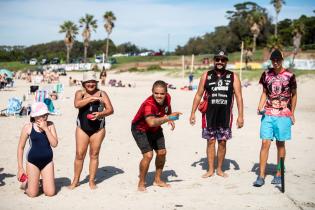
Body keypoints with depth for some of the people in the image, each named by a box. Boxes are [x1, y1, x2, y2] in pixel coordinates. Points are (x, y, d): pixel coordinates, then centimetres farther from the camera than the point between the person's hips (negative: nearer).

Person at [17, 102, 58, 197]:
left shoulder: (50, 125, -4)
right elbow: (21, 147, -2)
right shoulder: (28, 127, -8)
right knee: (32, 193, 0)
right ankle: (26, 183, 33)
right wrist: (20, 168, -3)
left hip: (47, 161, 2)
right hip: (33, 161, -2)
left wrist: (45, 128, -20)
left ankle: (42, 182, 32)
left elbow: (54, 144, -13)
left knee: (50, 193, -1)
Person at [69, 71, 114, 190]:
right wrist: (92, 98, -23)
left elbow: (110, 110, -2)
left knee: (94, 154, 6)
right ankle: (76, 180, 14)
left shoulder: (102, 94, 4)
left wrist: (100, 114, -20)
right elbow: (77, 104, -19)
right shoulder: (80, 93, 3)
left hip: (98, 129, 0)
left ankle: (92, 181, 17)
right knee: (79, 154, 0)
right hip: (82, 128, 0)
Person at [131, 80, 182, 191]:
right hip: (140, 129, -7)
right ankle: (141, 183, 0)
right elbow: (151, 122, -56)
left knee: (162, 152, 9)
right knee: (148, 155, -19)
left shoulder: (167, 98, -15)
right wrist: (168, 117, -57)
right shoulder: (148, 104, -38)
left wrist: (170, 120, -7)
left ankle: (157, 180, 29)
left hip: (155, 129, 8)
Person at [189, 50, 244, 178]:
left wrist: (240, 115, -6)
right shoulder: (206, 76, 6)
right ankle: (210, 169, 13)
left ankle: (219, 169, 20)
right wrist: (193, 113, 3)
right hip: (209, 114, 0)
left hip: (225, 114, 0)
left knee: (222, 142, 6)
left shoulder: (233, 77, 4)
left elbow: (238, 96, 1)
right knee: (211, 141, 3)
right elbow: (198, 95, 8)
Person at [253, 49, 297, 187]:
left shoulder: (289, 76, -2)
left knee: (280, 144, 7)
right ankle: (261, 176, -1)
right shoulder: (266, 75, 5)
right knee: (265, 143, -3)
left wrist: (292, 113, 4)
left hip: (283, 115, -2)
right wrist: (260, 107, -1)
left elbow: (293, 95, 6)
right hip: (268, 114, 2)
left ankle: (279, 174, 19)